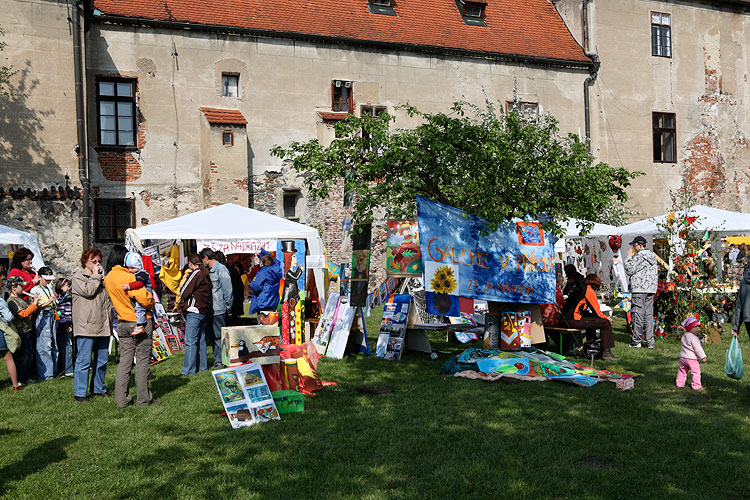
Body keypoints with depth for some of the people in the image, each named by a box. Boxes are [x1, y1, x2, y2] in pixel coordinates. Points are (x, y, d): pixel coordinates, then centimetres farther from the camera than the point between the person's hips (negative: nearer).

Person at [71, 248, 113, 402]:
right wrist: (96, 276, -5)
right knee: (84, 361, -6)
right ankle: (80, 393, 0)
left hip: (103, 325, 7)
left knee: (102, 360, 13)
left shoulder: (101, 277, 21)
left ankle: (98, 388, 25)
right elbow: (88, 291, -16)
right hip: (86, 326, -7)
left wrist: (103, 277, 5)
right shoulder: (77, 276, -1)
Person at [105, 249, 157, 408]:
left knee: (124, 361, 11)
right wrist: (151, 303, -4)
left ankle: (121, 399, 11)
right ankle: (143, 398, 8)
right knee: (143, 360, 2)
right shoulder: (128, 277, -19)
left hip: (123, 322, 7)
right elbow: (143, 298, -23)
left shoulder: (108, 278, 6)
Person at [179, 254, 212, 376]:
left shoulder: (196, 273, -10)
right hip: (204, 311, 9)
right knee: (200, 340, 13)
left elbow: (184, 292, -11)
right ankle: (201, 366, 18)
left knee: (190, 341, -8)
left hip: (194, 310, -9)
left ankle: (188, 370, -9)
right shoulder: (205, 274, 17)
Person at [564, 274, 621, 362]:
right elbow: (597, 311, -5)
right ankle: (606, 353, -3)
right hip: (573, 320, -10)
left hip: (566, 320, 10)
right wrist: (606, 318, 13)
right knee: (606, 323, -5)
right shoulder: (589, 291, -5)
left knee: (592, 319, 34)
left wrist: (603, 316, 23)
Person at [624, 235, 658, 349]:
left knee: (638, 314, -4)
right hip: (651, 289, 8)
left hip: (639, 289, -8)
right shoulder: (653, 256, 14)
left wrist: (629, 257, -1)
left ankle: (636, 341, -1)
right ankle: (650, 342, 9)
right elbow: (655, 273, 19)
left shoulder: (639, 256, -12)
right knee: (649, 314, 8)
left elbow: (629, 270, -10)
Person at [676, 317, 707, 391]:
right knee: (696, 371, 0)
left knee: (682, 371, 19)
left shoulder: (684, 336, 9)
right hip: (692, 358, -8)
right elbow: (698, 348, -20)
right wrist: (703, 357, -19)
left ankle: (680, 383, 25)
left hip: (683, 357, 8)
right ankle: (696, 386, 2)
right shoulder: (694, 338, -18)